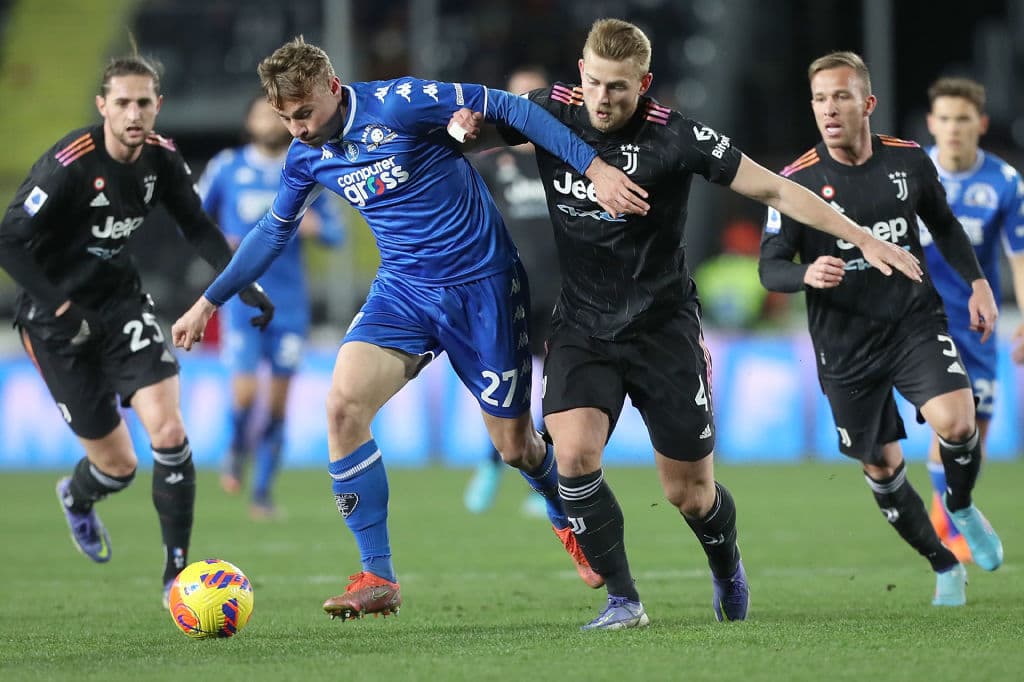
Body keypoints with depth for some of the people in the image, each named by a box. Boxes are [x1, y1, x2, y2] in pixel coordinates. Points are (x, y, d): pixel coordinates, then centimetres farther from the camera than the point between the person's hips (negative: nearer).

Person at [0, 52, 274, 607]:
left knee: (168, 431, -16)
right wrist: (58, 307, -27)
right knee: (118, 465, 1)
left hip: (120, 300, 4)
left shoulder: (161, 158, -6)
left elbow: (197, 227, 9)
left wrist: (244, 284, -3)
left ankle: (177, 571, -4)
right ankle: (76, 498, 40)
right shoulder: (69, 164, -24)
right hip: (57, 317, -4)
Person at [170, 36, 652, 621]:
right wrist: (209, 302, 22)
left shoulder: (397, 104, -19)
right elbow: (276, 231, 19)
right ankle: (377, 578, -13)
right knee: (343, 404, -20)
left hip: (482, 286, -5)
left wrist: (595, 167, -24)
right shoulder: (307, 156, 0)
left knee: (514, 444, 4)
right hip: (403, 290, 5)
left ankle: (571, 523, 40)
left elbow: (507, 109, -18)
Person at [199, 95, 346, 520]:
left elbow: (334, 232, 9)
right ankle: (238, 448, 18)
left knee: (278, 403, 3)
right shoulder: (226, 168, 2)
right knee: (244, 393, -15)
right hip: (242, 298, -2)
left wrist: (315, 227, -14)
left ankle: (262, 492, 16)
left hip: (289, 304, 2)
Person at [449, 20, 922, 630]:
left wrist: (864, 239, -16)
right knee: (574, 453, -23)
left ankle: (728, 570, 39)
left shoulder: (674, 136, -17)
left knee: (691, 494, 4)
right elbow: (476, 127, 13)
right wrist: (464, 126, -12)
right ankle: (623, 601, -9)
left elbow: (773, 190, -12)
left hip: (663, 327, -2)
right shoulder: (552, 111, -6)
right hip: (581, 327, 2)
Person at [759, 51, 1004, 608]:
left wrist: (977, 282, 9)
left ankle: (962, 509, 8)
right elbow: (770, 267, -9)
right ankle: (944, 566, 26)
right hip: (845, 347, 0)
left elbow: (944, 226, 16)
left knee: (956, 421, -23)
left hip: (915, 322, 0)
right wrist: (807, 275, -30)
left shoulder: (909, 160, -2)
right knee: (881, 466, 4)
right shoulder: (797, 182, -11)